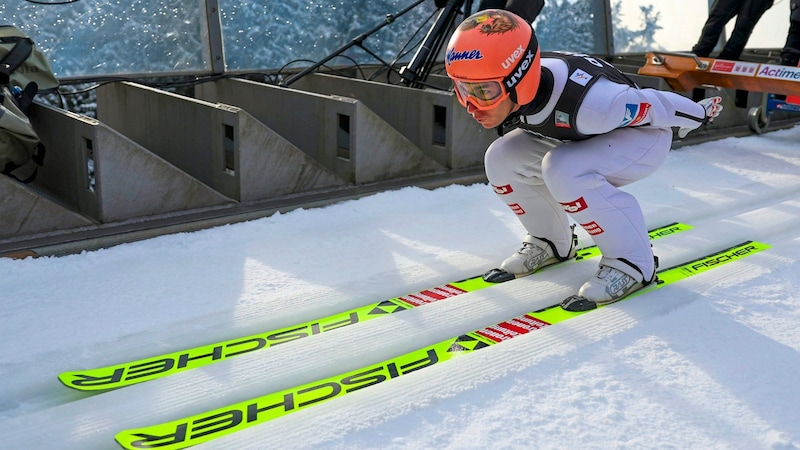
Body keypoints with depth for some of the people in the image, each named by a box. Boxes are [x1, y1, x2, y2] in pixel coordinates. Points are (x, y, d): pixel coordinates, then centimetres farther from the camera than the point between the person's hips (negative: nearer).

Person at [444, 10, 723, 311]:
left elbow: (654, 105, -22)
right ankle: (551, 242, 10)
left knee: (563, 169, -34)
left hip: (642, 136, -7)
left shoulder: (585, 103, -42)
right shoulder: (505, 90, -22)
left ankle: (631, 262, -17)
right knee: (501, 159, -12)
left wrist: (699, 114, -5)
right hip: (578, 136, 7)